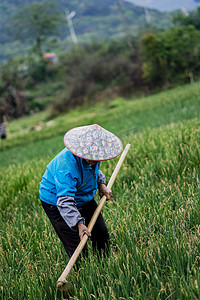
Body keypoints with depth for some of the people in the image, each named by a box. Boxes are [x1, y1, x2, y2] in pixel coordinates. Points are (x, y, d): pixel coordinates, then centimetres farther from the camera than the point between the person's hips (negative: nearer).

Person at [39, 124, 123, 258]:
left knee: (102, 234, 11)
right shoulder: (67, 166, -39)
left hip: (84, 197, 8)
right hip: (56, 201, -8)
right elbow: (65, 200, -42)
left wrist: (101, 184, -3)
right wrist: (78, 223, -49)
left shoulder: (93, 156, -13)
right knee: (77, 246, -13)